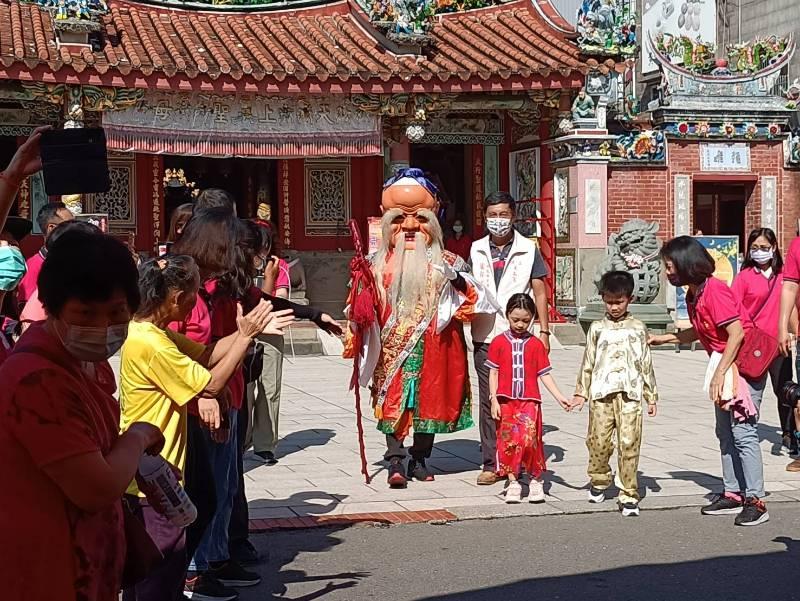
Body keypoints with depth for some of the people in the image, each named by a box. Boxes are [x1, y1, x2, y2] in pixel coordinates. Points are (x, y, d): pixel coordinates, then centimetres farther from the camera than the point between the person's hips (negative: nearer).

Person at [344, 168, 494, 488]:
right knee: (393, 399, -7)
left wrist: (460, 281, -17)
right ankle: (395, 462, -7)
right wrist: (362, 282, -10)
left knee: (430, 399, 6)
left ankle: (419, 460, 17)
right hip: (393, 345, -1)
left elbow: (468, 299, 2)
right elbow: (364, 304, 9)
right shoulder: (380, 263, 7)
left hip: (432, 346, 1)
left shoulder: (445, 262, 6)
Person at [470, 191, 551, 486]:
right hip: (485, 337, 2)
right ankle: (491, 464, 7)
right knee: (488, 401, 2)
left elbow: (539, 292, 5)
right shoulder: (477, 250, 10)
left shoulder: (528, 250, 4)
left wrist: (544, 331, 0)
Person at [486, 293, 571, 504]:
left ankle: (536, 480, 5)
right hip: (506, 400, 1)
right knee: (508, 441, 2)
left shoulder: (536, 344, 4)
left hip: (529, 400, -1)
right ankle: (513, 482, 13)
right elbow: (493, 373, 4)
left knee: (530, 439, -12)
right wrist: (494, 400, -3)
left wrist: (560, 398, -1)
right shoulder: (499, 343, 3)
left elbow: (544, 374, 6)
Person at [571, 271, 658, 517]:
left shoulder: (638, 328, 10)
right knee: (598, 441, 1)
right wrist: (580, 392, 7)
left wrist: (651, 397, 10)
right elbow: (588, 362, 12)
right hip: (601, 393, 1)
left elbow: (646, 364, 12)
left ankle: (629, 495, 0)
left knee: (629, 444, -6)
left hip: (630, 393, -1)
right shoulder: (597, 328, 11)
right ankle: (599, 481, 27)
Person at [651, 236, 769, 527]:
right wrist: (662, 338, 18)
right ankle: (733, 494, 20)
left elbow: (737, 333, -24)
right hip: (724, 366, 10)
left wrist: (719, 373, -22)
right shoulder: (693, 295, 9)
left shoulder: (715, 291, -21)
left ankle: (755, 501, -9)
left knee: (743, 432, -12)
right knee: (725, 432, 12)